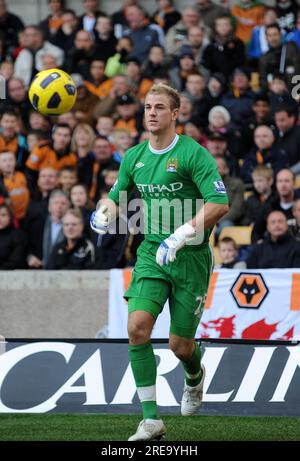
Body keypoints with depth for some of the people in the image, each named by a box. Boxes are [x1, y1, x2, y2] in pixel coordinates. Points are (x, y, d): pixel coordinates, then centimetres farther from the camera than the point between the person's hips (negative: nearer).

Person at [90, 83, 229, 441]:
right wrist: (103, 213, -2)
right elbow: (116, 196, 22)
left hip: (191, 256, -4)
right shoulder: (134, 157, 7)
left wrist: (181, 236, -27)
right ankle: (151, 420, -13)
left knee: (180, 345, 1)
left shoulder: (193, 154, -12)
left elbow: (219, 204, -19)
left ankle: (195, 376, 42)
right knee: (137, 327, -18)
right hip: (151, 254, 4)